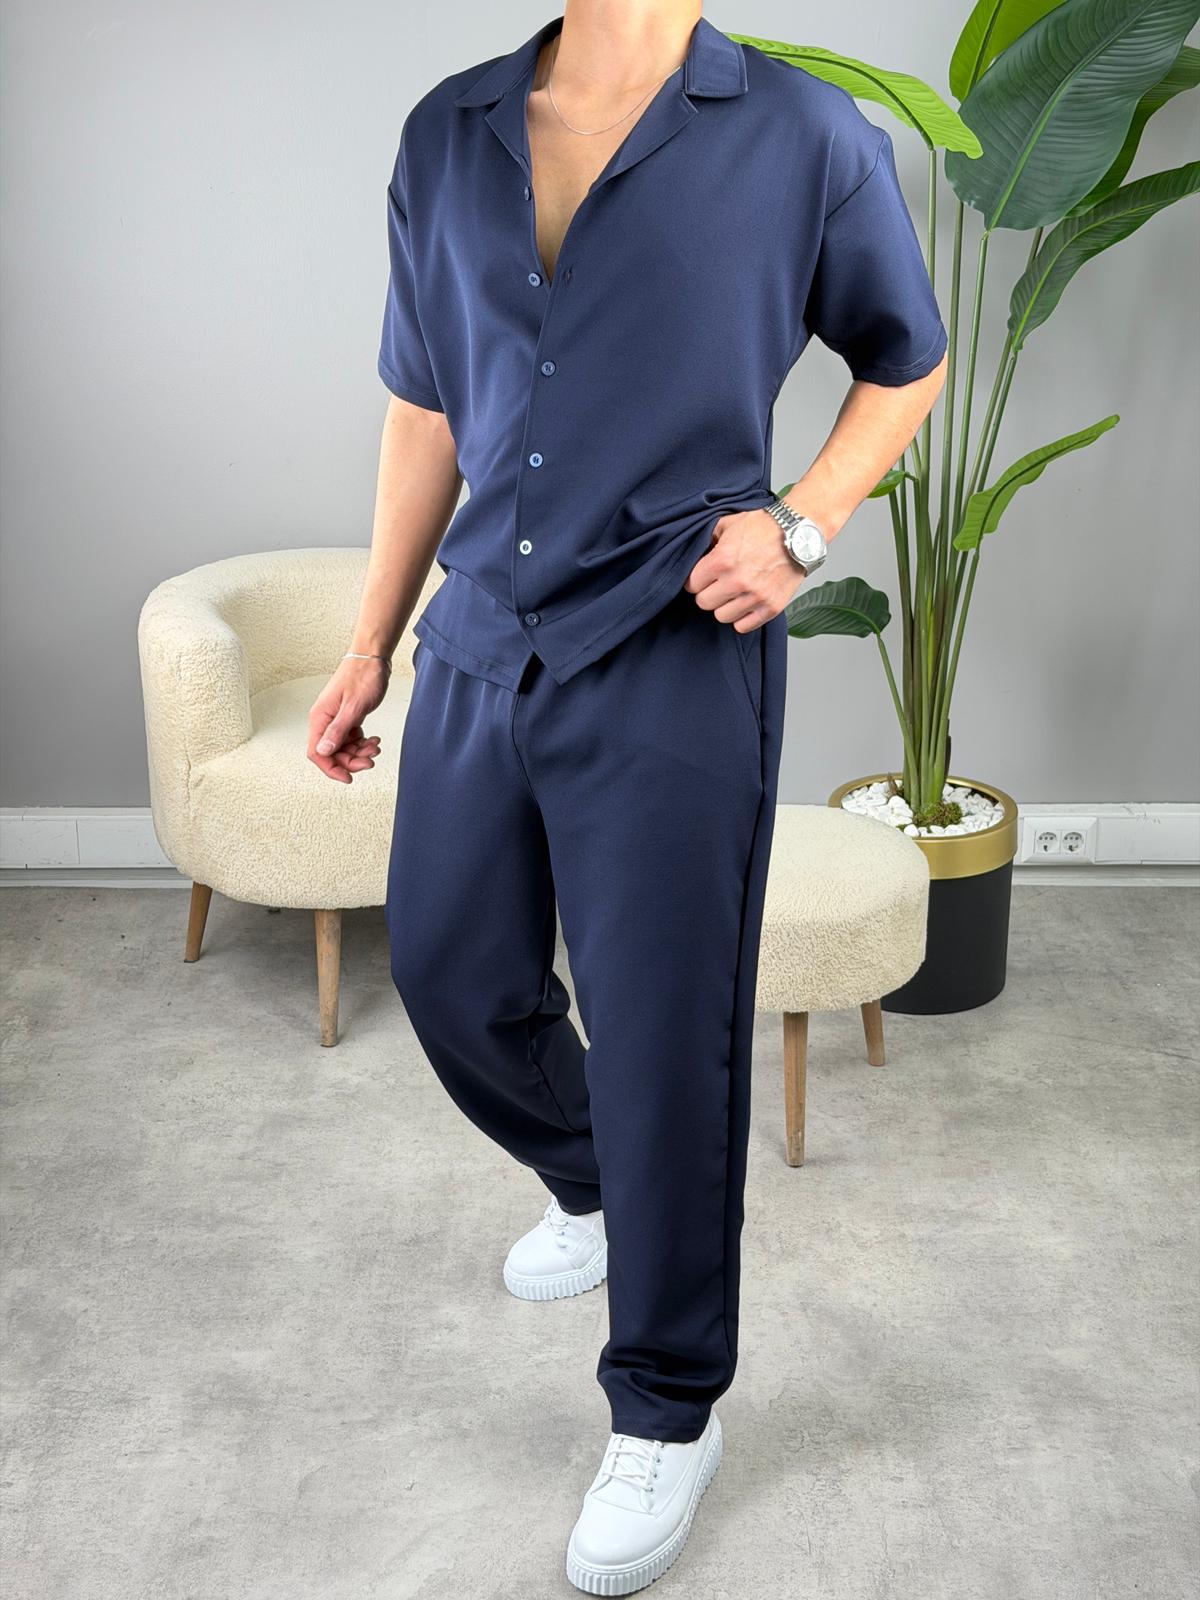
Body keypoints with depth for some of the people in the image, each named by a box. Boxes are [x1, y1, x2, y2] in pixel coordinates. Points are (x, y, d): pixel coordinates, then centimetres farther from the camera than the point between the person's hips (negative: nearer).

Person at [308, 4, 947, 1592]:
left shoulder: (807, 137, -6)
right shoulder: (448, 136, 6)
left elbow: (907, 360, 8)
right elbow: (425, 405, 13)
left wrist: (804, 525, -8)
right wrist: (371, 643, 15)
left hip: (674, 664, -5)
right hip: (480, 645, 5)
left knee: (664, 1046, 2)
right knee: (453, 976, 17)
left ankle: (667, 1414, 22)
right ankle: (595, 1191, 48)